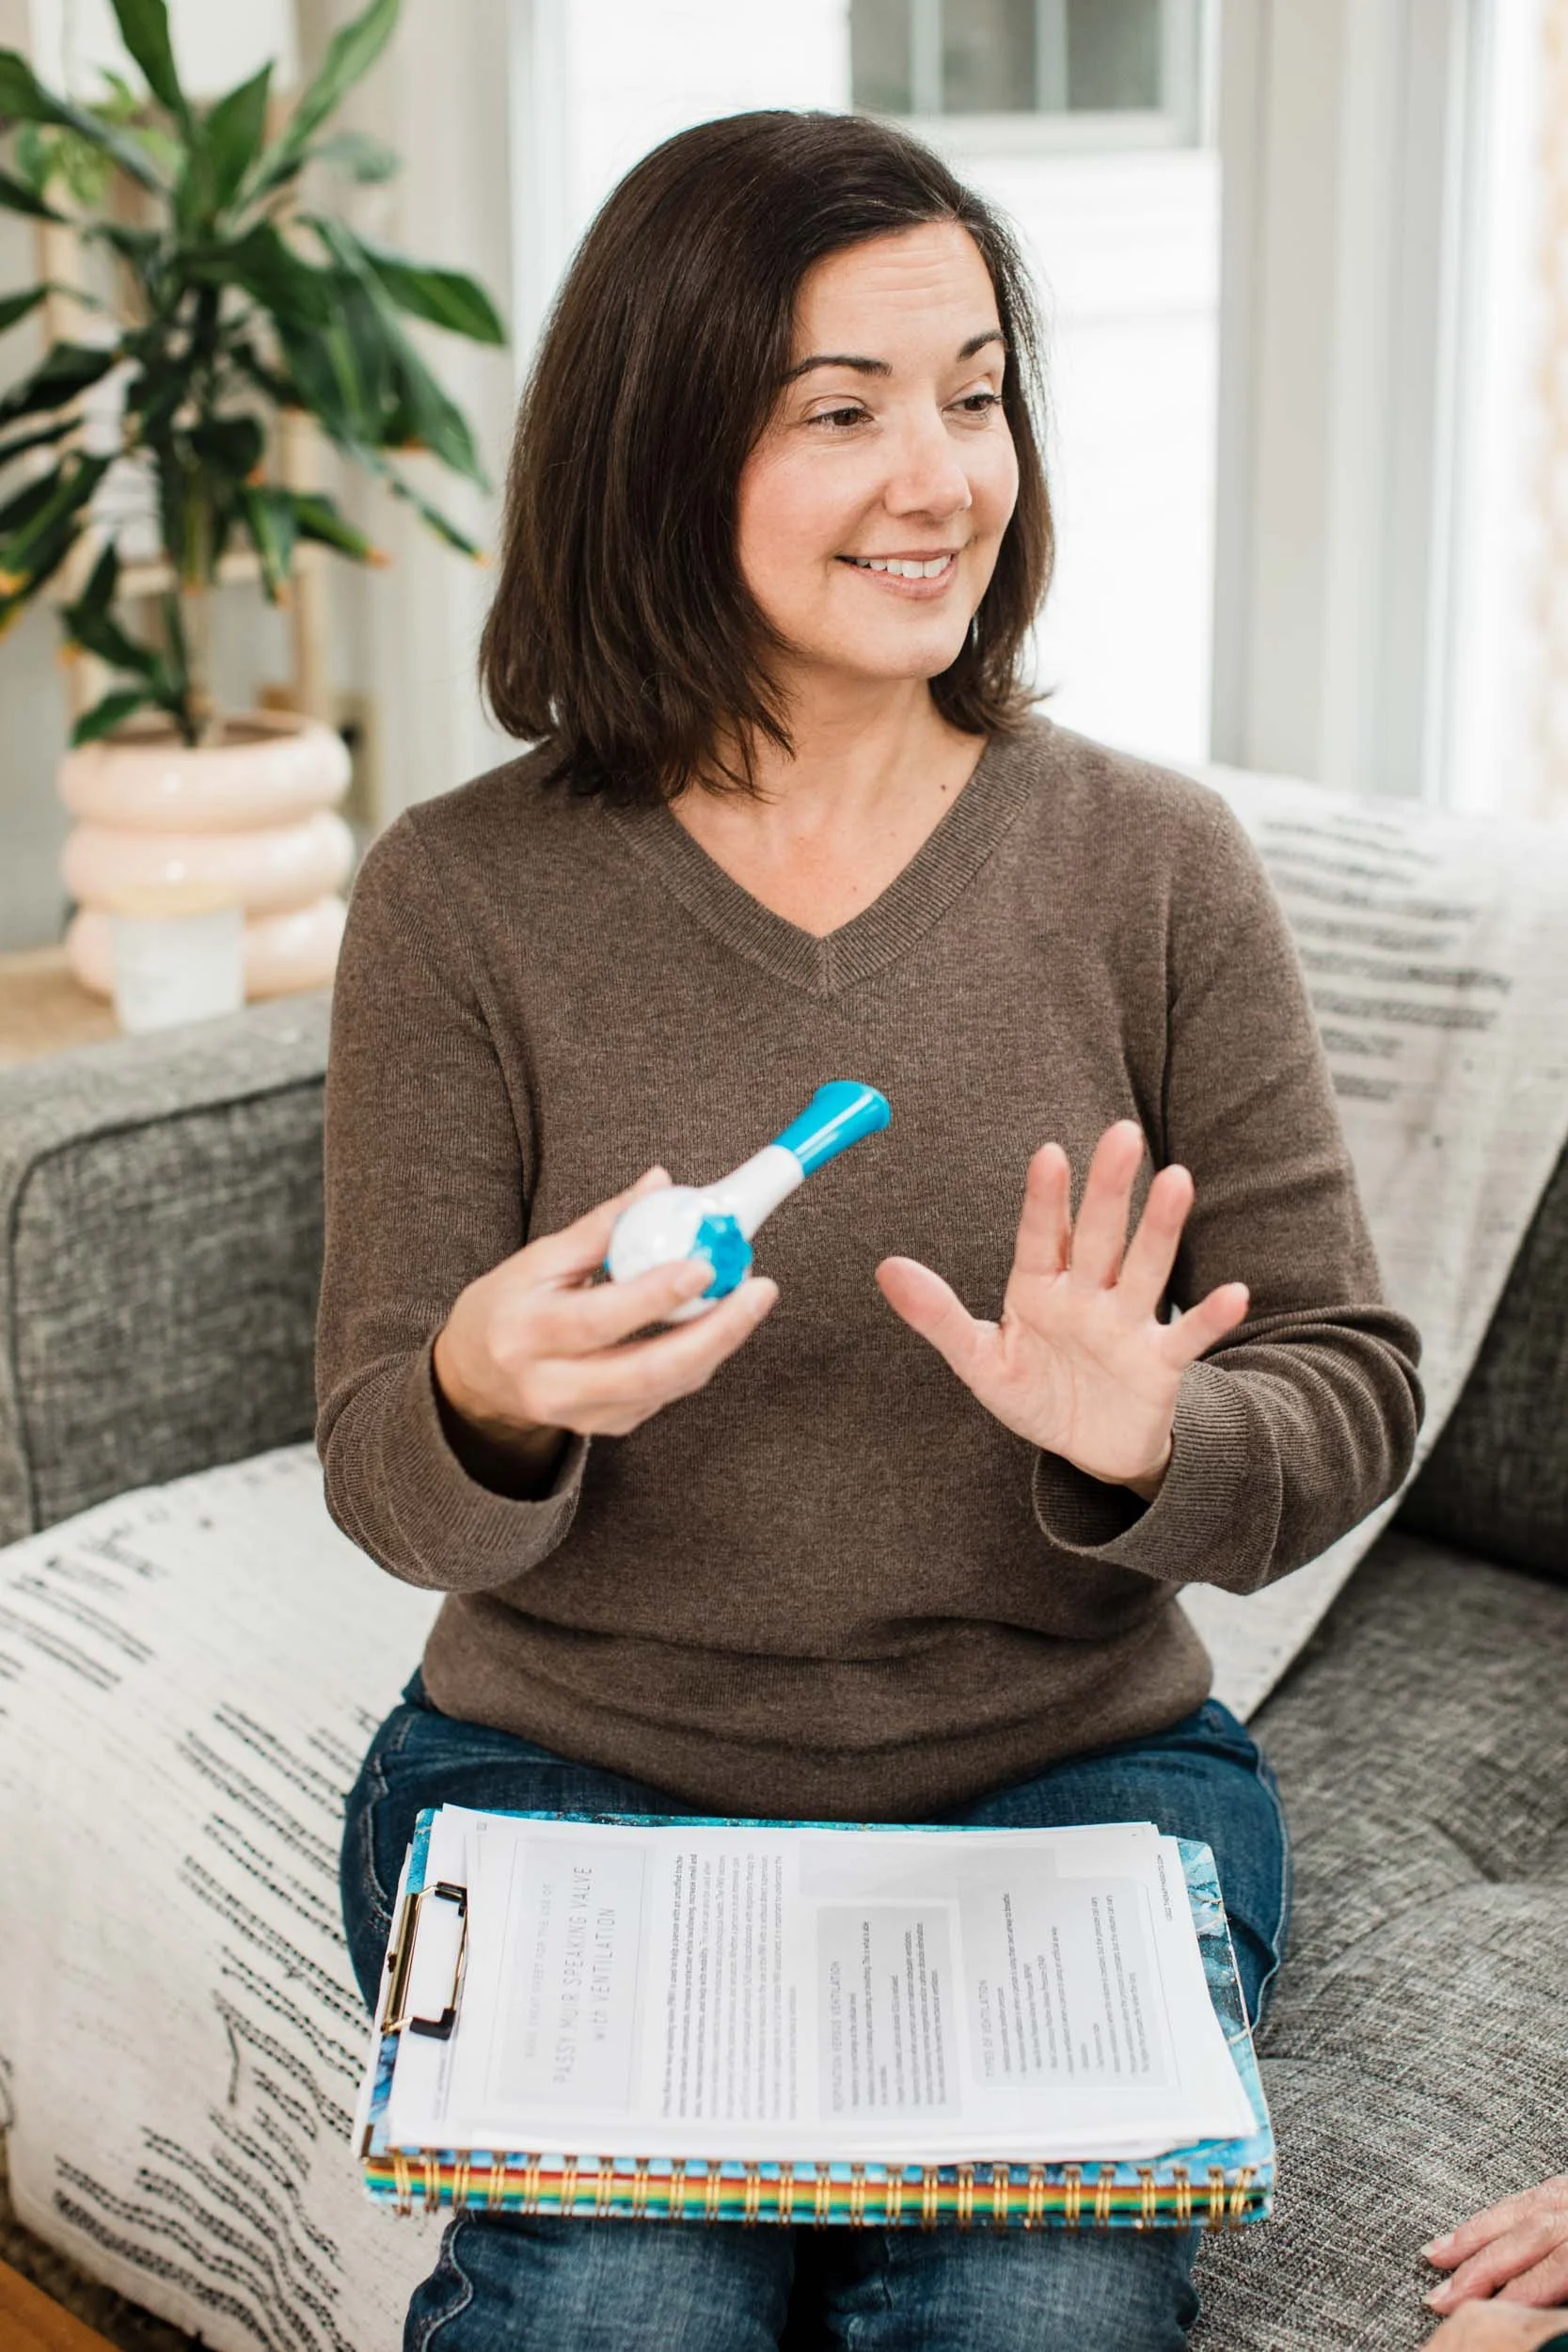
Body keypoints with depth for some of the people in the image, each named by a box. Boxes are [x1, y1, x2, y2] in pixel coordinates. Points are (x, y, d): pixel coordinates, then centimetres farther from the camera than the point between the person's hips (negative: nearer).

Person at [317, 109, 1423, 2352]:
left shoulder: (1155, 861, -2)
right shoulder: (463, 897, -4)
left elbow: (1348, 1391, 0)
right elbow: (390, 1486, -3)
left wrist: (1144, 1437, -23)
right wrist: (492, 1400, -27)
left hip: (1068, 1768, 1)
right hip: (575, 1772, 0)